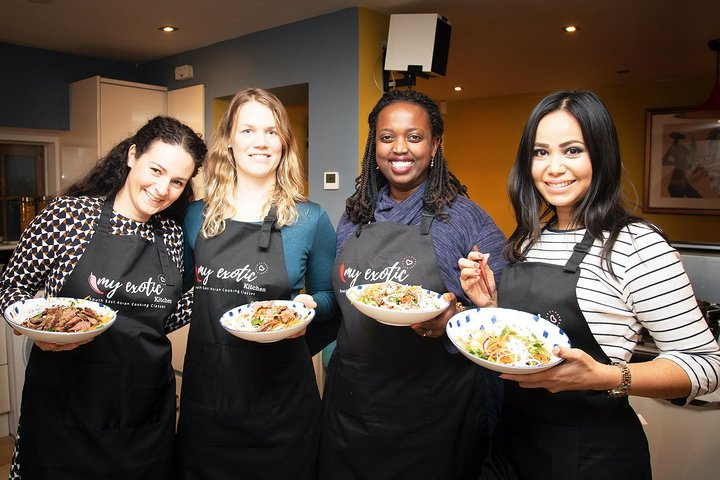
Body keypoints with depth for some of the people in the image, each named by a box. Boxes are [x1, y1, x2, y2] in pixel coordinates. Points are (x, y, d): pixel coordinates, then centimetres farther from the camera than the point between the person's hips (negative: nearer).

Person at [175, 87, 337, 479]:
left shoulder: (310, 220, -7)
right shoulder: (197, 217, 1)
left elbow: (328, 297, 5)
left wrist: (309, 305, -16)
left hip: (280, 400, -2)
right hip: (205, 392, 3)